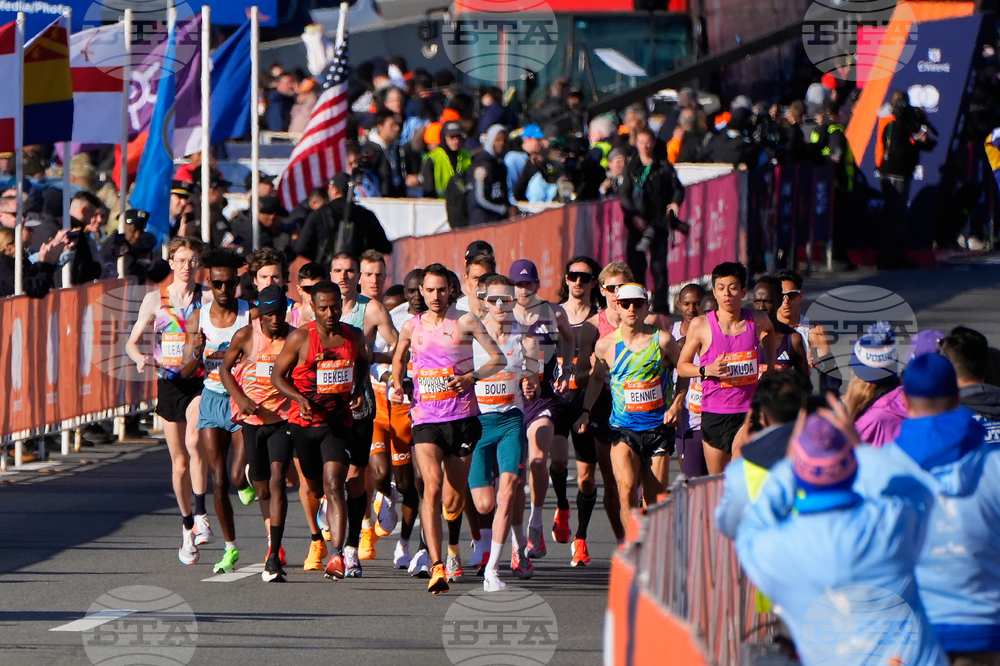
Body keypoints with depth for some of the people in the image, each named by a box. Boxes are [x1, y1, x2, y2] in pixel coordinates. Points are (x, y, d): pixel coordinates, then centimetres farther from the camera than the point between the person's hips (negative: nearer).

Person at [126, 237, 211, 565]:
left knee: (194, 442, -28)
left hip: (201, 381, -2)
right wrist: (140, 358, -15)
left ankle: (200, 515, -23)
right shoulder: (155, 300, 5)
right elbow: (132, 341, 7)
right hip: (169, 384, 2)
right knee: (179, 461, 7)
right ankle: (188, 529, 22)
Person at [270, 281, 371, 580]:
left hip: (339, 423, 0)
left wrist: (359, 389, 5)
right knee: (315, 488, 14)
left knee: (334, 486, -16)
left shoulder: (354, 337, 2)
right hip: (303, 422, 0)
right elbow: (277, 374, -2)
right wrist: (299, 398, -20)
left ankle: (337, 556, -24)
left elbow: (363, 362, 24)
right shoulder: (300, 338, -8)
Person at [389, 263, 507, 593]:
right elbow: (398, 358, 29)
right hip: (425, 419, 1)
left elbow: (499, 359, 4)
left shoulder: (465, 322, 2)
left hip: (462, 418, -1)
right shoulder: (411, 327, 9)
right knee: (432, 486, -21)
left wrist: (472, 377, -11)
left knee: (452, 502, 5)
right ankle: (437, 566, -26)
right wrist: (397, 385, 11)